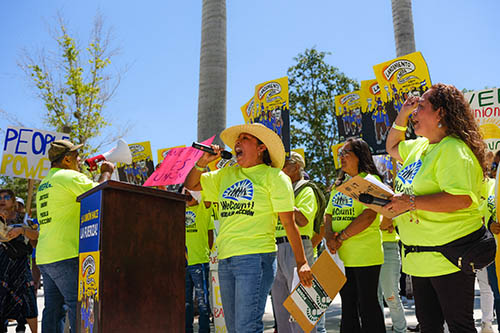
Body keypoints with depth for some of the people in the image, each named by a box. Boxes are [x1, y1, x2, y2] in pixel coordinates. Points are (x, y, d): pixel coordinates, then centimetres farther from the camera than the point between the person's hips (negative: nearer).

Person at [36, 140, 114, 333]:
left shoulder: (44, 184, 21)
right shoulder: (70, 176, -7)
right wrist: (106, 173, 5)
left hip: (44, 257, 9)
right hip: (65, 255, -9)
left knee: (53, 308, 10)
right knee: (79, 305, -7)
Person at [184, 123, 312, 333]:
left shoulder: (273, 176, 0)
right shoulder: (226, 175, 16)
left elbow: (289, 223, -2)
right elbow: (190, 185, 23)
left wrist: (301, 263, -5)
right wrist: (203, 161, 7)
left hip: (256, 258, -6)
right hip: (226, 259, 6)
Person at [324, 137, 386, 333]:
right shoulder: (339, 185, 18)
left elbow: (369, 215, -18)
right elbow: (328, 215, 14)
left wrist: (341, 237, -16)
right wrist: (329, 236, -7)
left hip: (364, 255, -7)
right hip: (340, 255, 7)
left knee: (367, 306, 0)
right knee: (348, 305, 15)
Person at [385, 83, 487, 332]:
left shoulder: (454, 150, -17)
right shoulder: (420, 146, 12)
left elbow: (462, 199, -29)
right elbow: (392, 148, 29)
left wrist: (411, 202, -29)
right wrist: (402, 116, 16)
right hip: (420, 258, 9)